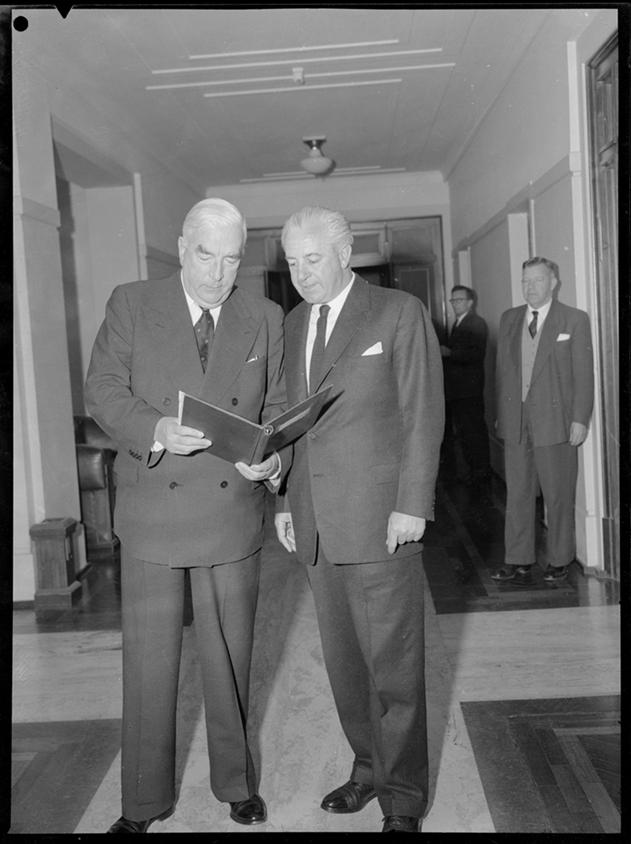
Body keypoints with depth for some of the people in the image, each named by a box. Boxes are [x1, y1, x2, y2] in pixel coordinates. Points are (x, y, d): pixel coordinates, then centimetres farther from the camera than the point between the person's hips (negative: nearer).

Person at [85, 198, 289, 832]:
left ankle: (236, 783, 35)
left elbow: (278, 405, 6)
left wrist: (274, 457, -14)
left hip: (233, 512, 1)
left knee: (229, 657, 14)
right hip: (151, 512, -1)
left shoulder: (266, 320, 5)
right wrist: (158, 431, -22)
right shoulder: (131, 305, 0)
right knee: (148, 660, 8)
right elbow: (102, 391, -4)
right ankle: (143, 802, 28)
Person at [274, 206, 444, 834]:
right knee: (343, 661, 14)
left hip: (380, 519, -5)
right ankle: (369, 767, 31)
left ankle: (403, 795, 19)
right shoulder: (293, 325, 15)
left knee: (393, 663, 2)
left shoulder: (400, 313, -1)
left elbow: (423, 415, -5)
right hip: (316, 521, 6)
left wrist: (412, 504, -11)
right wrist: (285, 501, 12)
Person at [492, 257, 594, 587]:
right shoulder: (508, 319, 12)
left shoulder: (575, 320, 0)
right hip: (515, 420, 4)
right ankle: (518, 562, 11)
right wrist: (501, 413, 9)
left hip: (555, 420, -3)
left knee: (559, 495, 5)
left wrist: (580, 419, -9)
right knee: (517, 493, 5)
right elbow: (502, 370, 12)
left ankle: (559, 561, 18)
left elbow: (584, 374, -3)